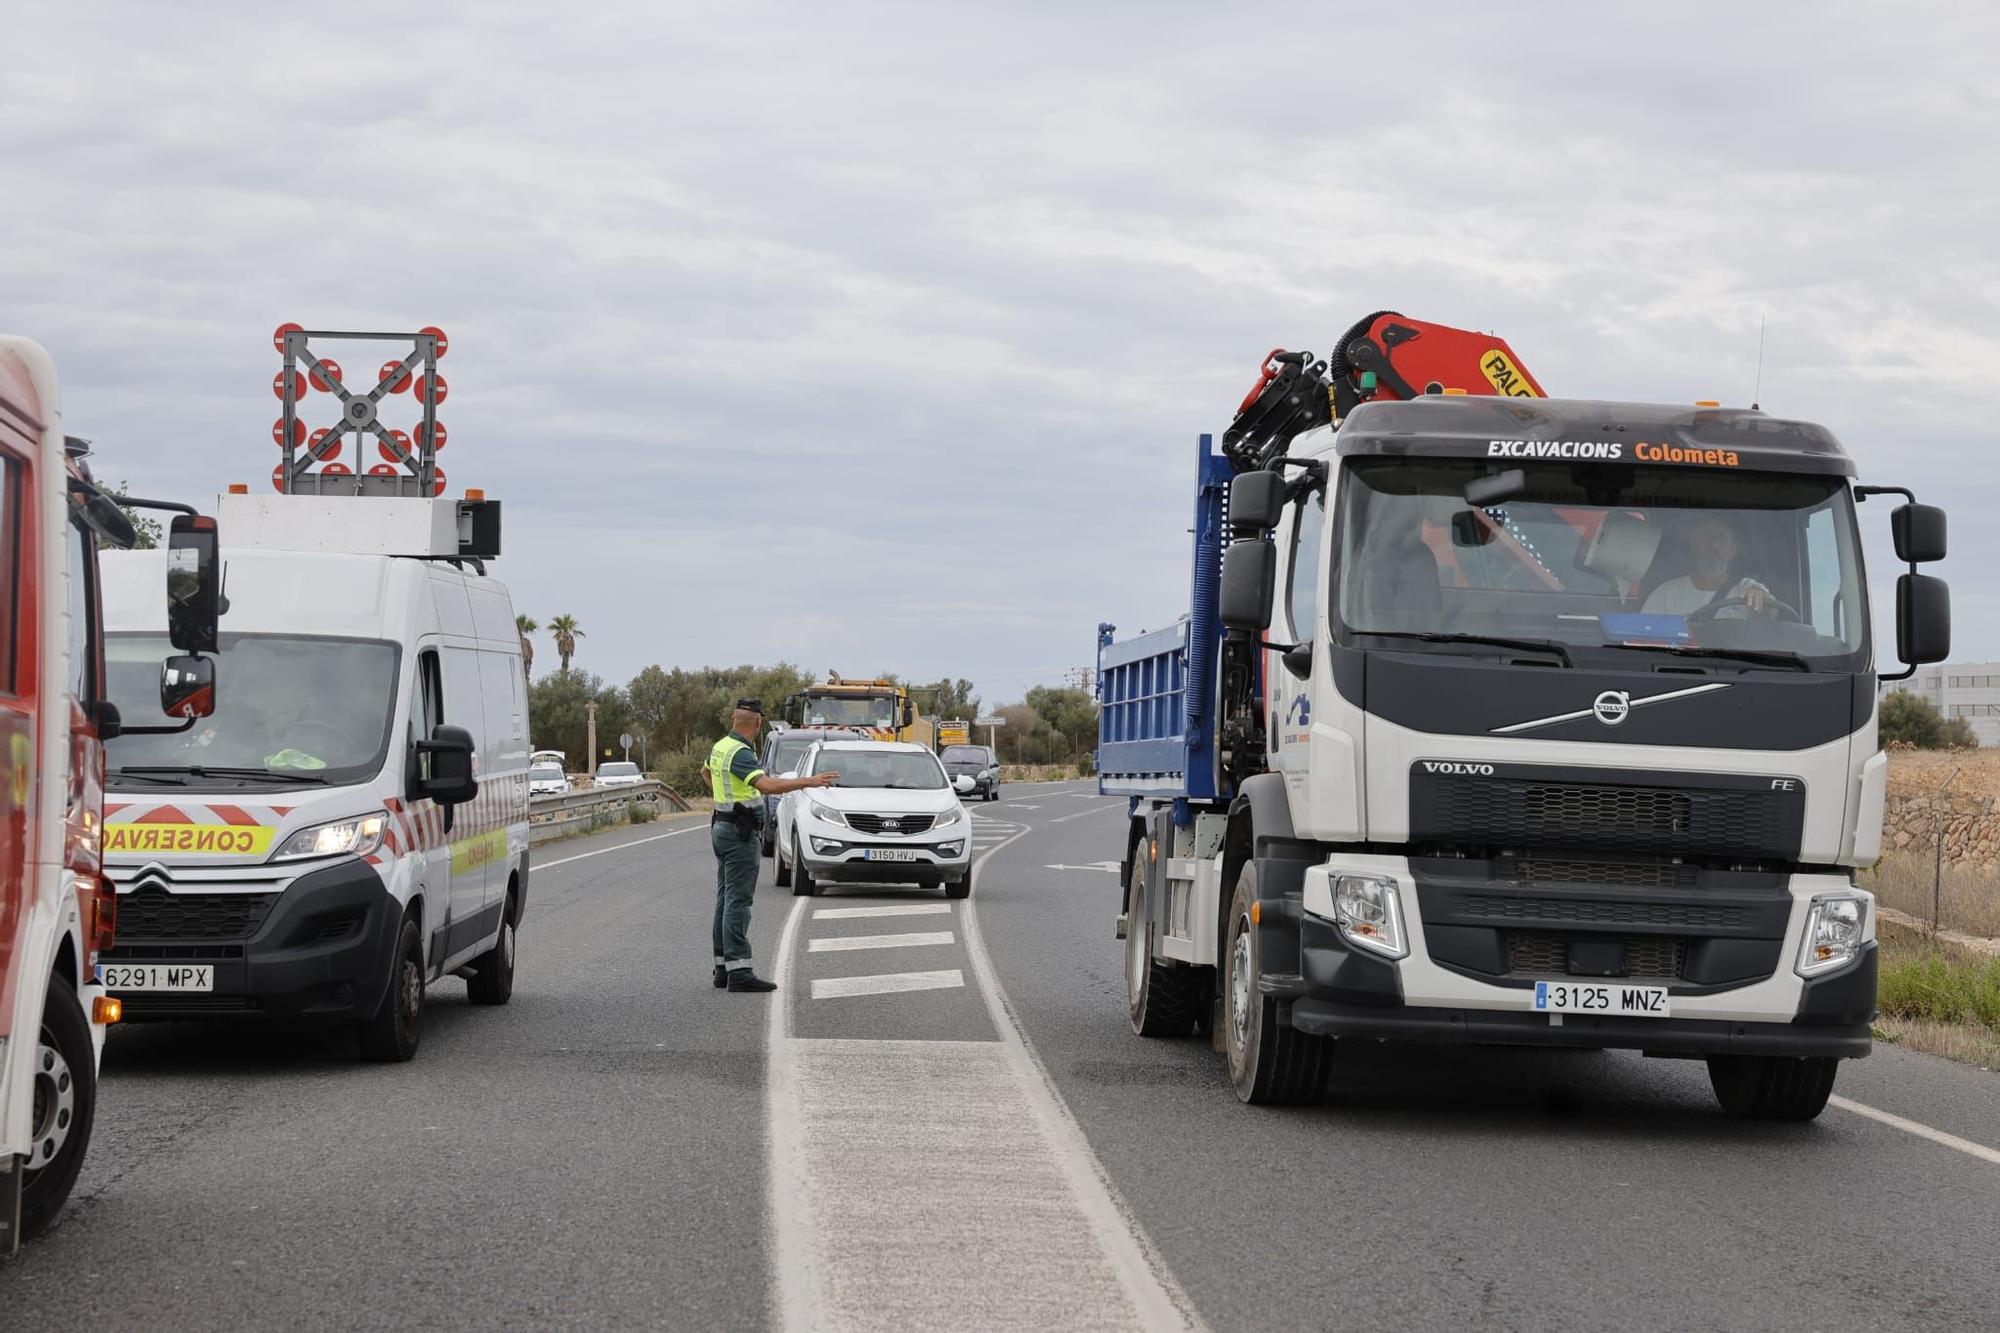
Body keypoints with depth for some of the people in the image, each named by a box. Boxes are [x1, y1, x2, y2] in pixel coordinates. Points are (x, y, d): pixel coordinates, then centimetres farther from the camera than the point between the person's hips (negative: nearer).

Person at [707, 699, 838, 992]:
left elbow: (708, 771, 34)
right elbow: (766, 785, -35)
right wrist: (809, 781, -37)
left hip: (722, 828, 10)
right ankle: (739, 971, -15)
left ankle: (723, 967, 15)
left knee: (726, 899, 12)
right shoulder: (740, 753, -19)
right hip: (740, 833, -10)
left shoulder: (720, 747, 11)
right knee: (738, 901, -12)